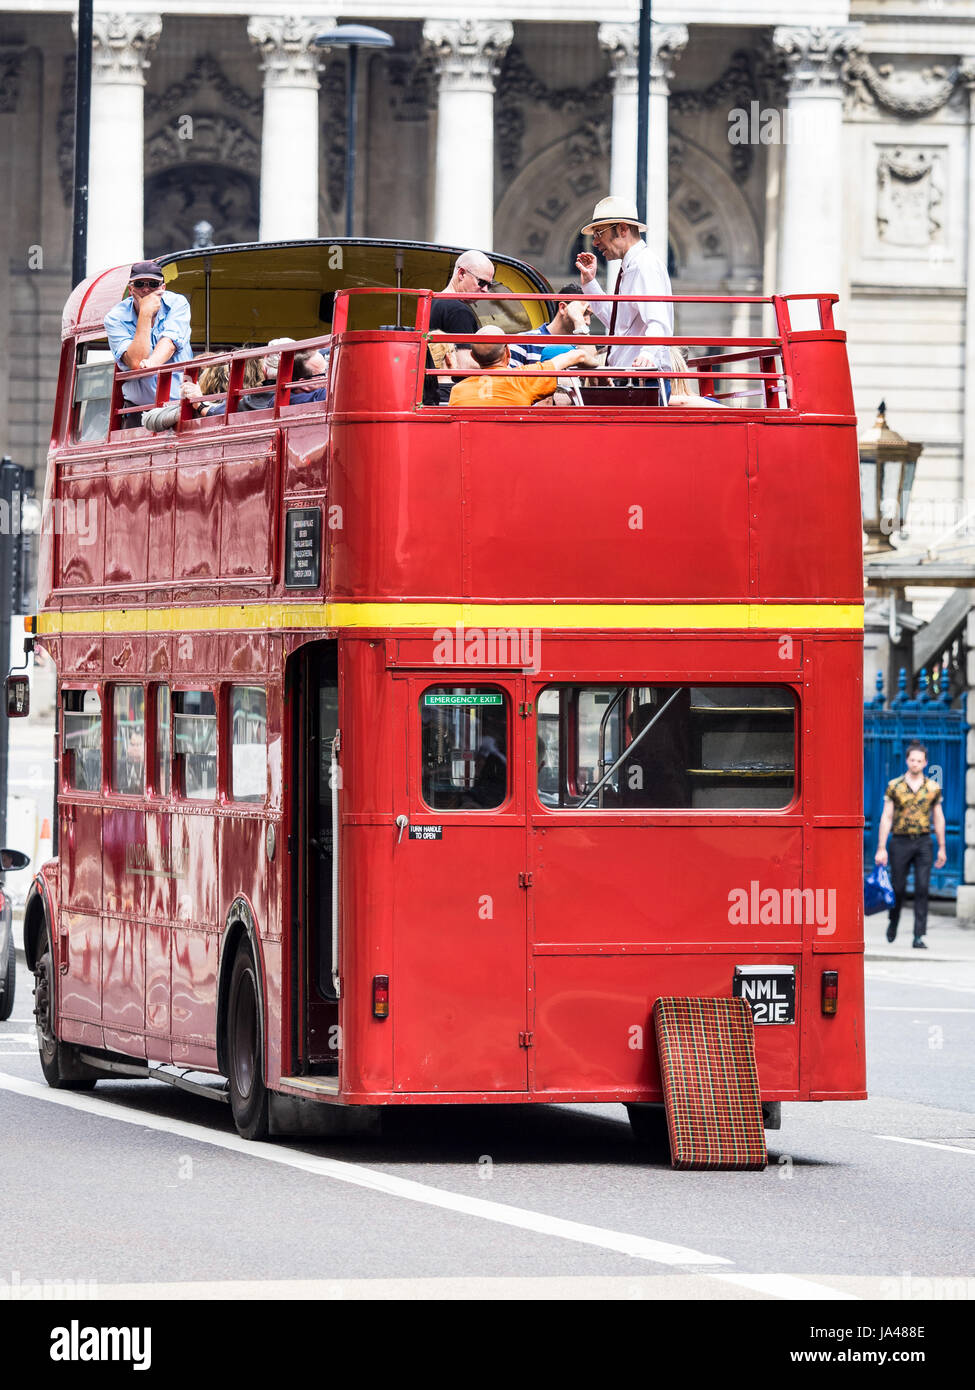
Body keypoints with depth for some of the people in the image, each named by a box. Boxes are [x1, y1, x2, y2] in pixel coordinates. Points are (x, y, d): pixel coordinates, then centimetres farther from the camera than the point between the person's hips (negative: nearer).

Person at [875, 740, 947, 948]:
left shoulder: (933, 787, 4)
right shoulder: (894, 786, 0)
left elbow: (939, 819, 11)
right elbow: (886, 818, -1)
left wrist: (942, 848, 9)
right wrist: (881, 849, -5)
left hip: (923, 842, 1)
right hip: (900, 842, -1)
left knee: (922, 889, -7)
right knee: (898, 888, 6)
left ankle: (919, 936, -8)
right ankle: (893, 923, 34)